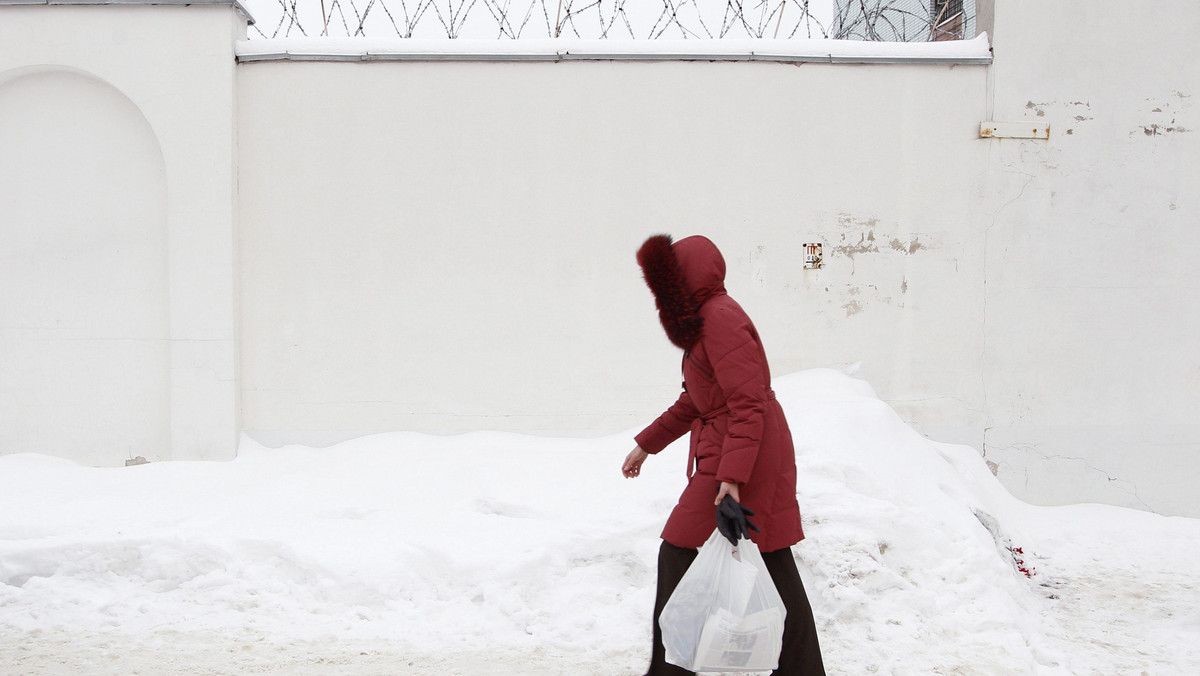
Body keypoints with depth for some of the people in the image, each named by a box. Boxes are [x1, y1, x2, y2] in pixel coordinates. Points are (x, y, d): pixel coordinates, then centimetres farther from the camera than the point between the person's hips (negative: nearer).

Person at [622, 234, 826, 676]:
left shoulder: (719, 318, -15)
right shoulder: (705, 318, 17)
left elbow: (749, 403, -22)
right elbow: (694, 401, 25)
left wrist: (730, 479, -28)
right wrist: (646, 444, 28)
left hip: (740, 456, -10)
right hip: (765, 457, 10)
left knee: (679, 556, -3)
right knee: (773, 567, 12)